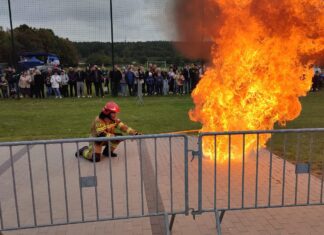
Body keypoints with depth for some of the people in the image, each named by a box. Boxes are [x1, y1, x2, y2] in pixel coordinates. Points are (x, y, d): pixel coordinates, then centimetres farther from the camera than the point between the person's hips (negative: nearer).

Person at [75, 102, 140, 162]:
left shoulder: (114, 120, -9)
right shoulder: (99, 120, -28)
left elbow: (123, 127, -18)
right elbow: (101, 135, -36)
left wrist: (134, 133, -31)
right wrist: (115, 136, -45)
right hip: (96, 139, -6)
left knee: (120, 136, -16)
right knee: (96, 158, -24)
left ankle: (108, 151, 5)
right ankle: (84, 150, 10)